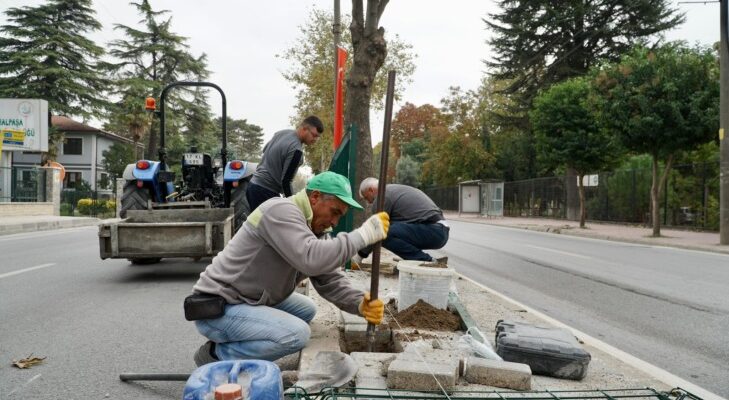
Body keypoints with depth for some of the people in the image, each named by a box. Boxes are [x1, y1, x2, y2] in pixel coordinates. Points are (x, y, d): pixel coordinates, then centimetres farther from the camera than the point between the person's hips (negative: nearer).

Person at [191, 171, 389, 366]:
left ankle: (238, 344, 14)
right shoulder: (280, 210, -21)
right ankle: (216, 354, -3)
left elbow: (330, 280, 1)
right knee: (297, 333, -22)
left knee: (306, 310, 18)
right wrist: (363, 234, -29)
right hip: (216, 309, -9)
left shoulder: (315, 229, 5)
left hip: (250, 301, 10)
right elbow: (311, 259, -36)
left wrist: (360, 303, -17)